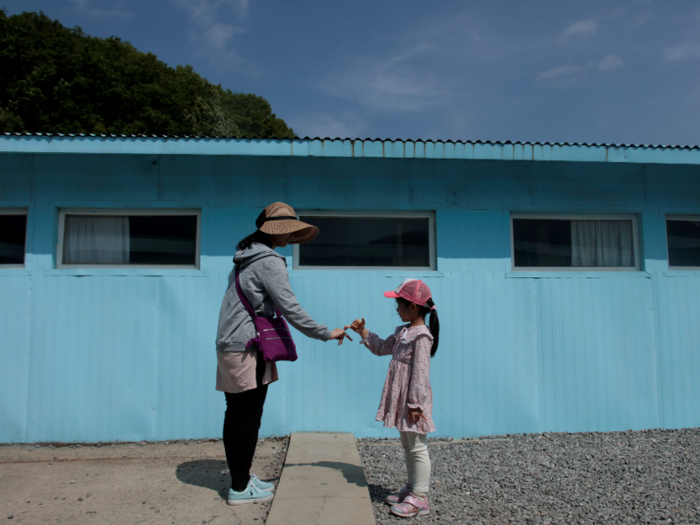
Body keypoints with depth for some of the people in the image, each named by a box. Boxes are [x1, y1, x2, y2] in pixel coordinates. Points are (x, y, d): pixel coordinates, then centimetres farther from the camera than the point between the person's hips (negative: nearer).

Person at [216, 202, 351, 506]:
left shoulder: (246, 258, 15)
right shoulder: (270, 262, -14)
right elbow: (290, 309, -18)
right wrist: (326, 334, -11)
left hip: (228, 345, 9)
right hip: (248, 349, -9)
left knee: (236, 415, 14)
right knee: (248, 417, 0)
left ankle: (240, 480, 25)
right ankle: (241, 488, 10)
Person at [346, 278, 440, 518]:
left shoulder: (421, 336, -19)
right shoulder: (402, 332, 10)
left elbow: (421, 373, -22)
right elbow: (382, 348, 22)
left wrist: (415, 404, -22)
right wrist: (364, 333, 11)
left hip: (413, 399, -10)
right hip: (400, 398, 10)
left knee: (418, 448, 0)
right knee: (407, 446, 19)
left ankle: (419, 498, 9)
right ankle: (412, 488, 32)